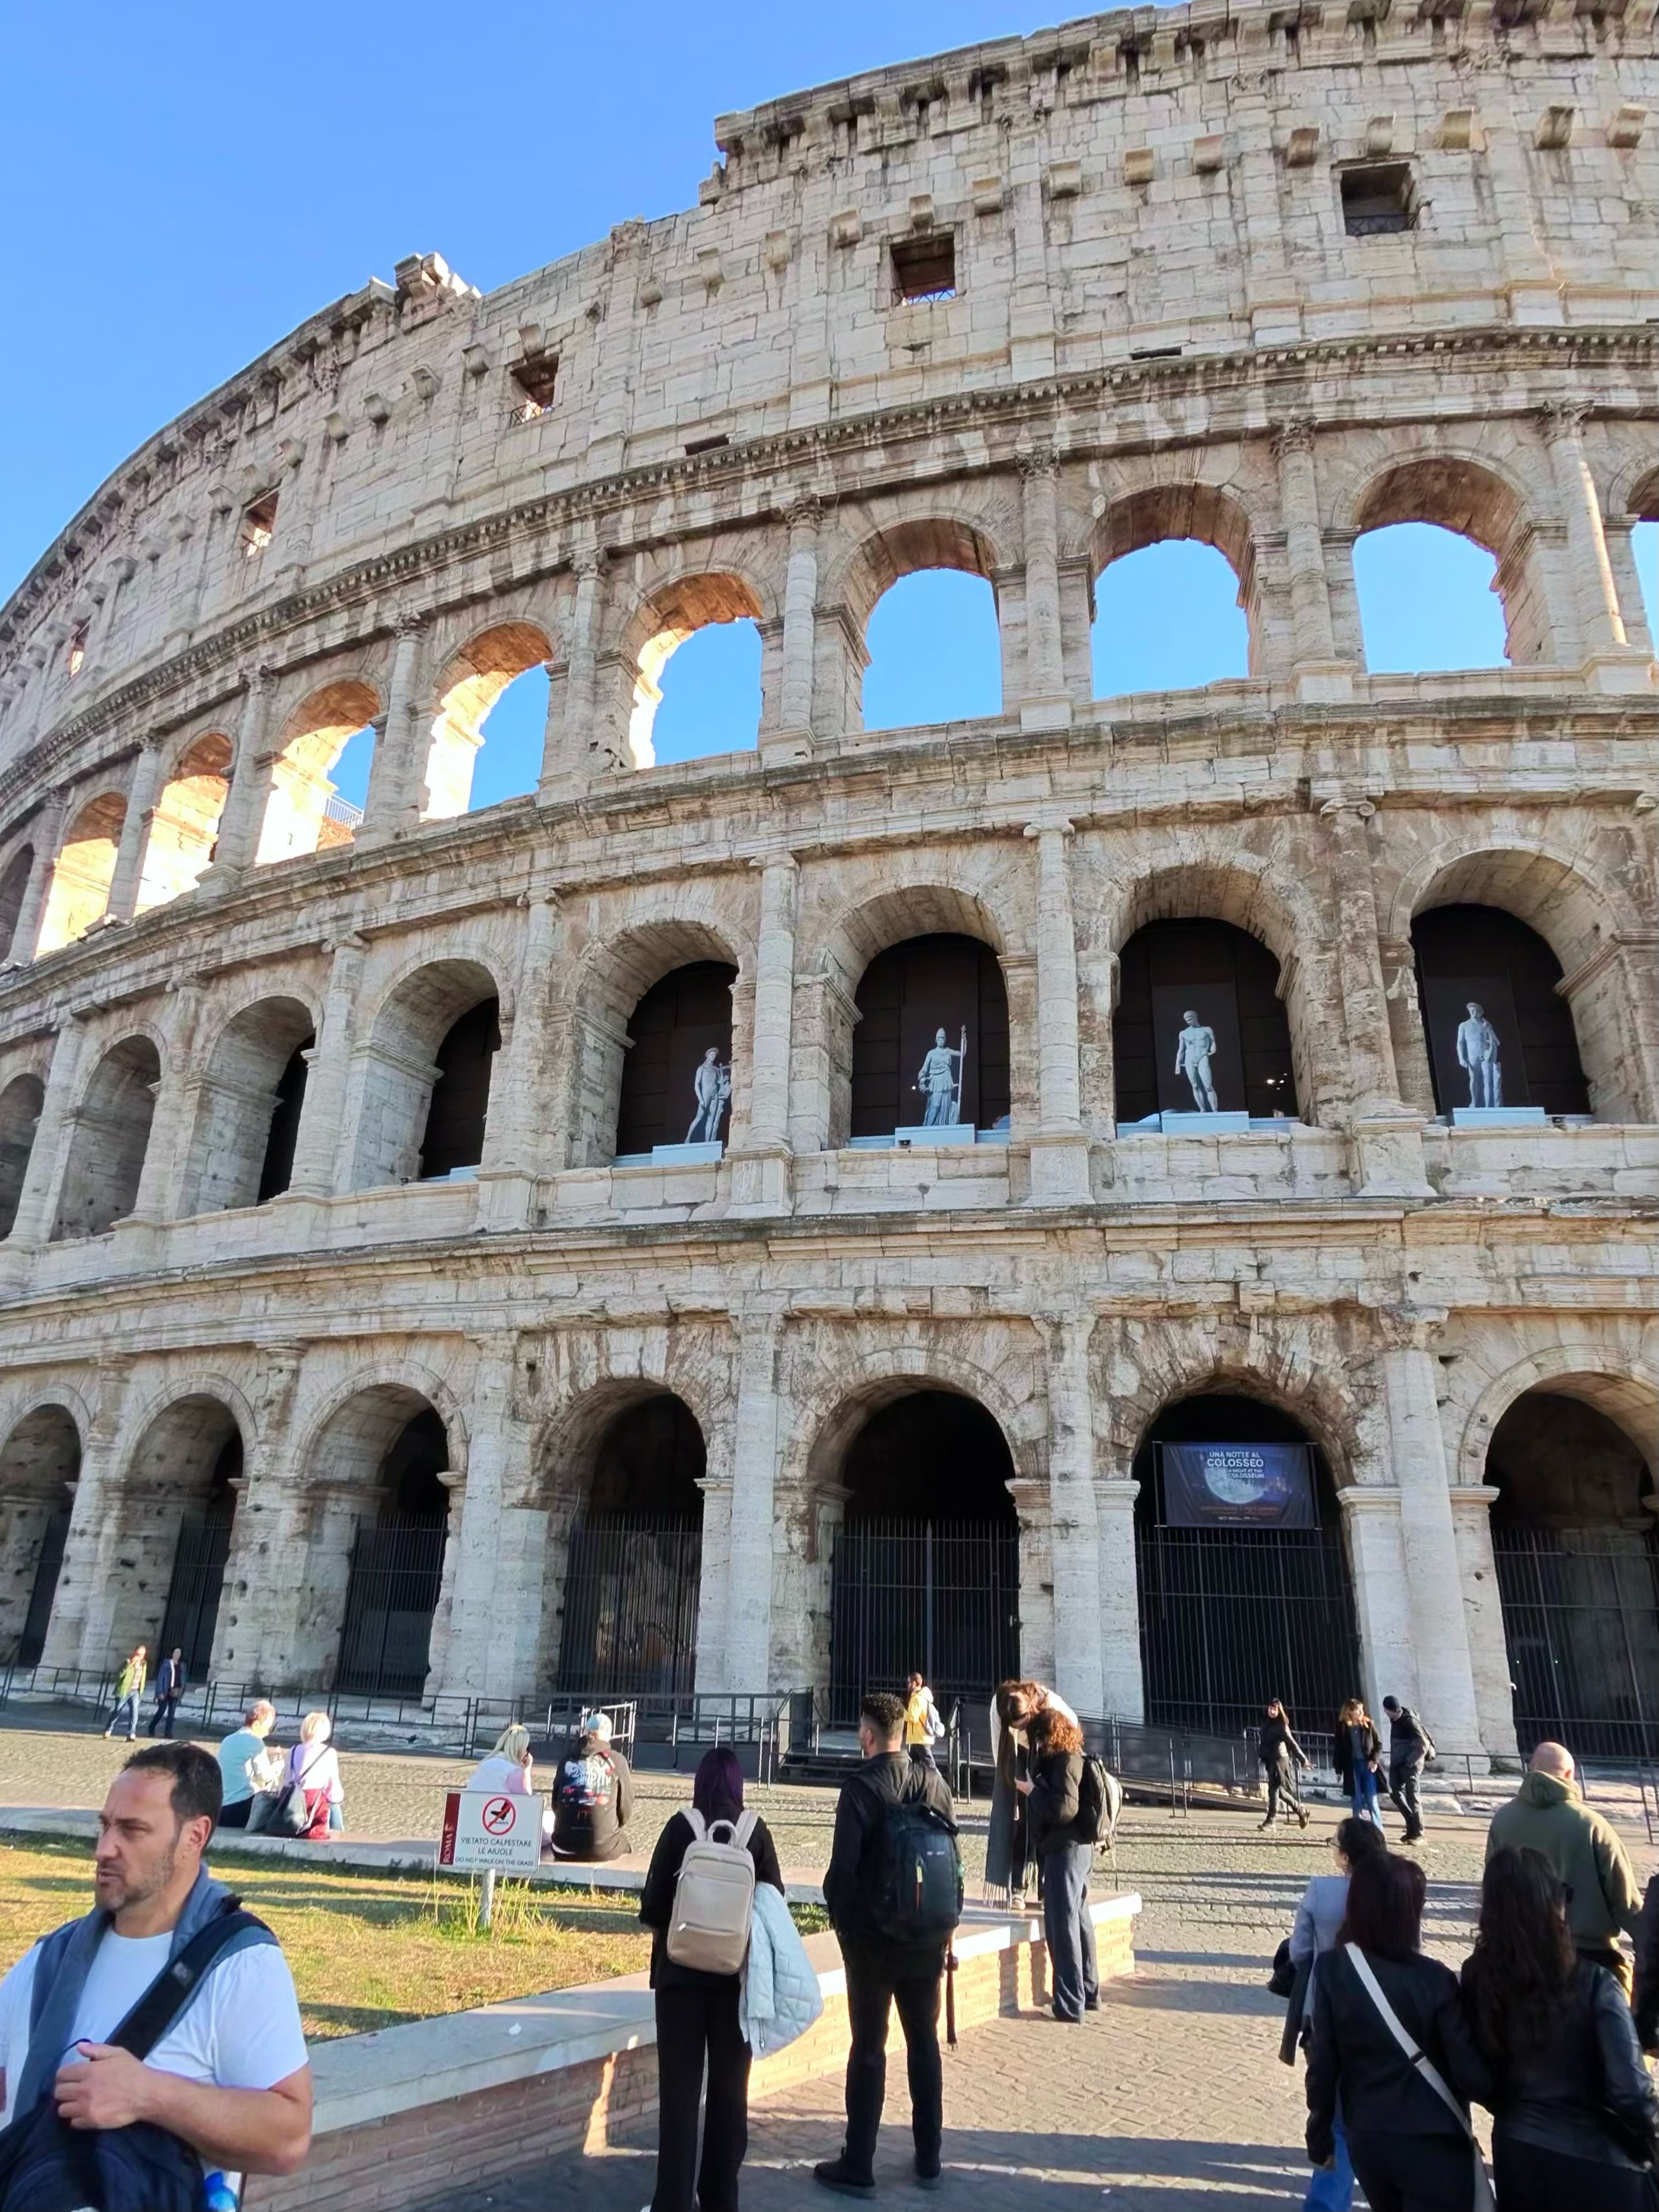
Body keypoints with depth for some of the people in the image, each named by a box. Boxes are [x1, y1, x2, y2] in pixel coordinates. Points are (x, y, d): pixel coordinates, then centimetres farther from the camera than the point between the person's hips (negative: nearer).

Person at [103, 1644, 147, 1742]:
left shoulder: (144, 1664, 6)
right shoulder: (128, 1662, -11)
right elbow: (121, 1674, -28)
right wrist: (130, 1664, -34)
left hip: (135, 1692, 3)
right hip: (124, 1691, -3)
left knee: (134, 1712, -12)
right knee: (117, 1712, 7)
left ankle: (131, 1735, -13)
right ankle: (109, 1730, 29)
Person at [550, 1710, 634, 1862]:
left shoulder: (568, 1759, 4)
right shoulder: (617, 1761, -2)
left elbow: (555, 1803, 13)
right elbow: (626, 1807, 4)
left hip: (565, 1846, 2)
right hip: (604, 1849, -2)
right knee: (621, 1838, 28)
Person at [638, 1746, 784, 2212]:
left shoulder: (681, 1827, -9)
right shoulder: (756, 1831, -5)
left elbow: (653, 1900, -9)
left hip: (682, 1967, -1)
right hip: (738, 1971, 2)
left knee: (679, 2087, 8)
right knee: (730, 2087, 15)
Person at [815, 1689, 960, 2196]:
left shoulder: (861, 1788, -17)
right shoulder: (934, 1782, -2)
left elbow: (843, 1868, -19)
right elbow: (953, 1857, 3)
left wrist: (841, 1921, -1)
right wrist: (945, 1923, 12)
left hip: (872, 1939, -4)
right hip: (928, 1937, 4)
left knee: (868, 2048, 7)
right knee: (924, 2043, 17)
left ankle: (858, 2167, 15)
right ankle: (929, 2158, 26)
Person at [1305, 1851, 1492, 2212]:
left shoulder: (1333, 1970, -10)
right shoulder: (1433, 1979, -20)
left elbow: (1322, 2064, -6)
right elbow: (1471, 2074, -15)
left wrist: (1320, 2137, 7)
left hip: (1365, 2140, 4)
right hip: (1432, 2144, -4)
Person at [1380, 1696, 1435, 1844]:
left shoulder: (1409, 1721, -21)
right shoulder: (1396, 1718, 4)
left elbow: (1423, 1745, -21)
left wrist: (1410, 1762, -17)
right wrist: (1393, 1759, 10)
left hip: (1410, 1763, -8)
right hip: (1397, 1762, 8)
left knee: (1411, 1797, -3)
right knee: (1395, 1792, 8)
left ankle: (1418, 1833, 7)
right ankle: (1412, 1825, 20)